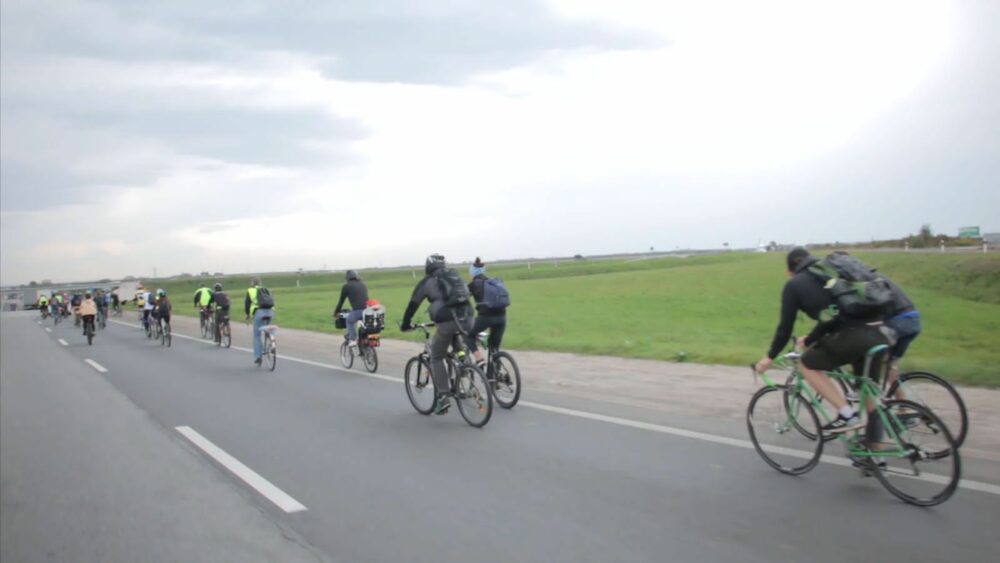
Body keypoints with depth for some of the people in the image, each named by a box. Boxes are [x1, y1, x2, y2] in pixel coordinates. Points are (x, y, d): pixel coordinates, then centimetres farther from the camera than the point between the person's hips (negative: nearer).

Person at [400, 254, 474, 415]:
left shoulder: (427, 282, 13)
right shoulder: (455, 276, 25)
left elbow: (413, 304, 16)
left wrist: (405, 324, 30)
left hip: (447, 322, -4)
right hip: (467, 319, 4)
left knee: (436, 359, 12)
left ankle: (443, 397, 1)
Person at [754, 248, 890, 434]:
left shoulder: (794, 284, 11)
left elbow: (786, 326, 12)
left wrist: (770, 357, 26)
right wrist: (809, 340, 54)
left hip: (853, 335, -7)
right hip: (878, 332, 7)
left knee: (808, 365, 15)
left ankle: (847, 415, 7)